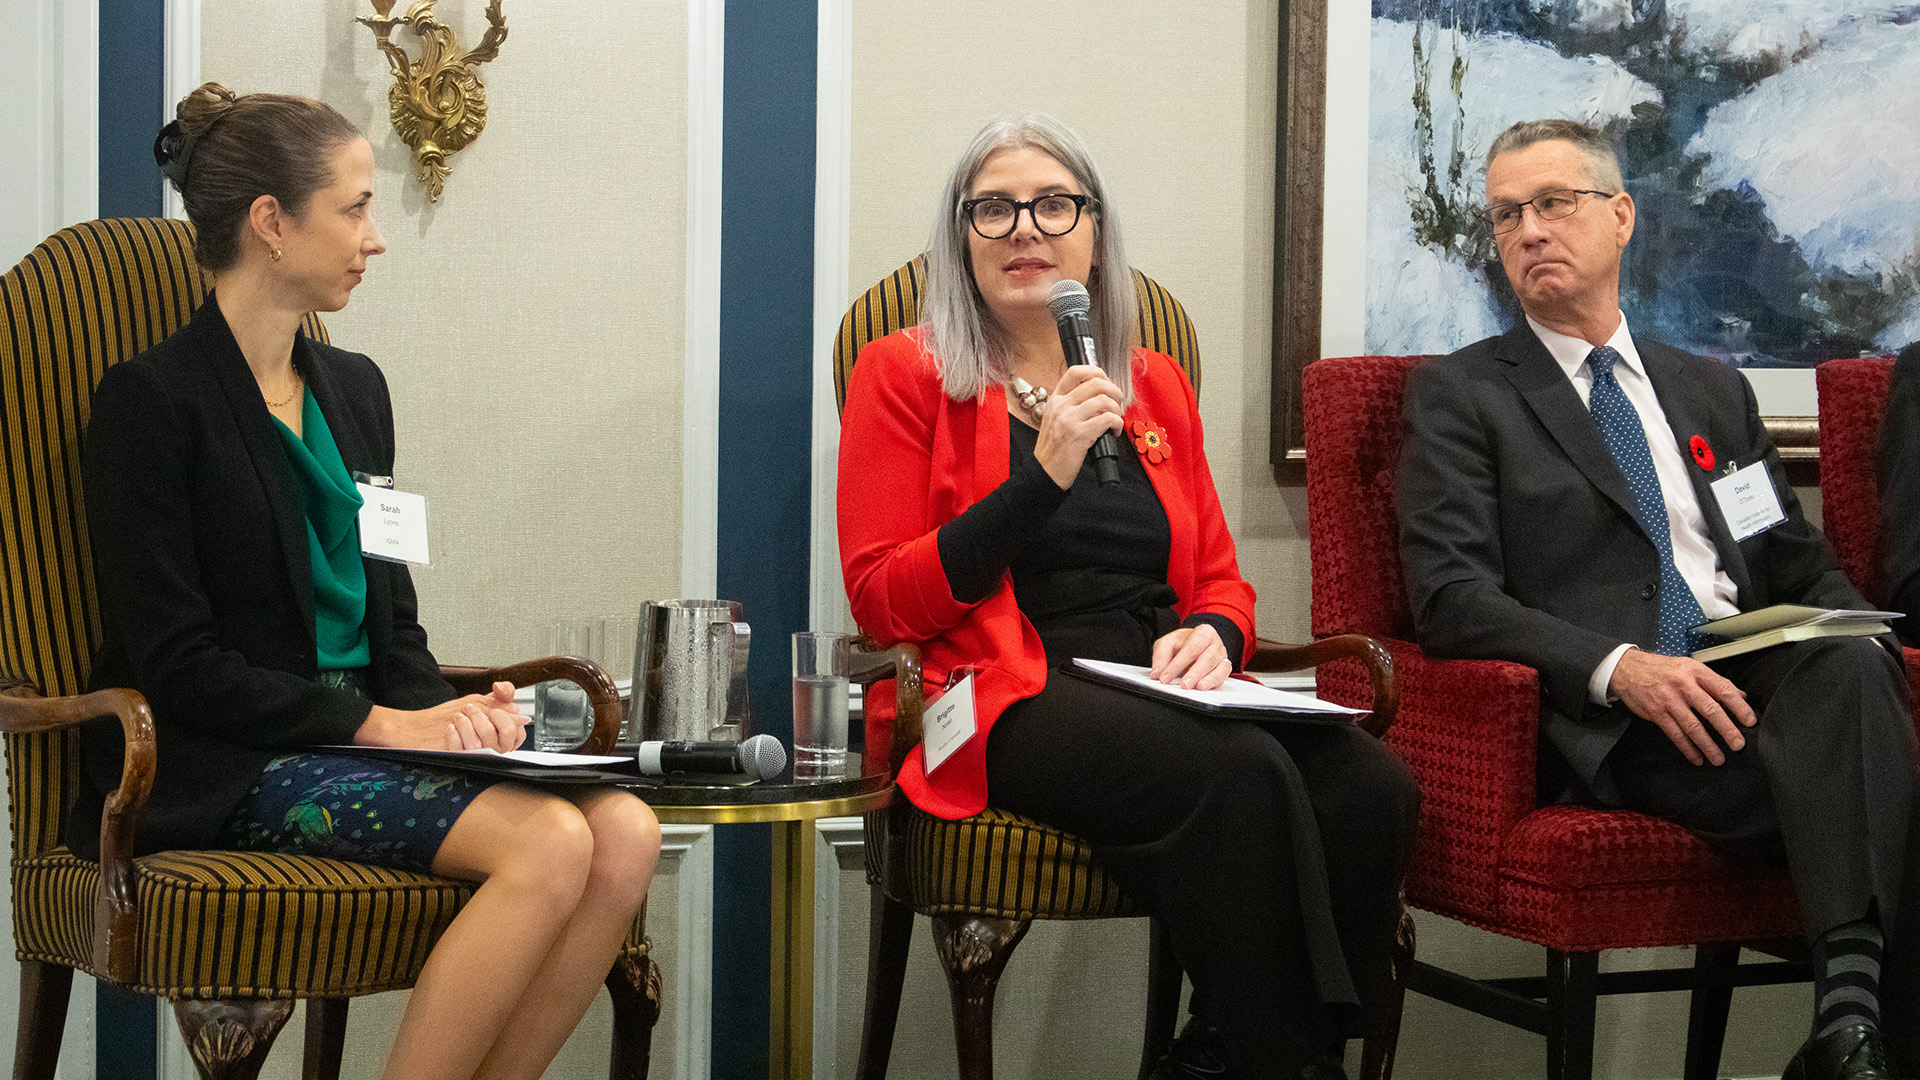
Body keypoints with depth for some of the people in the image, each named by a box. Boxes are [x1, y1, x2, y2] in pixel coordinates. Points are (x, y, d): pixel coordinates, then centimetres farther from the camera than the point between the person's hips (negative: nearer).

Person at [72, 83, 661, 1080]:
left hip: (359, 733, 7)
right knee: (549, 841, -28)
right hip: (218, 771, -7)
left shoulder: (353, 387, 18)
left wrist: (445, 711, -2)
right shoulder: (150, 399, -6)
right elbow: (178, 663, -12)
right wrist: (379, 723, -16)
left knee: (625, 831, -19)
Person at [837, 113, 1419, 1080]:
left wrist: (1213, 635, -2)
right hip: (1005, 701, -5)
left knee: (1370, 785, -25)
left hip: (1160, 696, 5)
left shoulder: (1157, 386, 21)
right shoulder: (906, 374, 7)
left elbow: (1220, 579, 23)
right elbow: (881, 601, -3)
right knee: (1242, 775, -33)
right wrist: (1040, 481, -13)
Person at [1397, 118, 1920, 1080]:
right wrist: (1620, 668, -19)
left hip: (1755, 682, 4)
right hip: (1611, 722, -4)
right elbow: (1451, 598, -2)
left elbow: (1805, 569, 26)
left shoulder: (1714, 392, 26)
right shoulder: (1458, 395, 11)